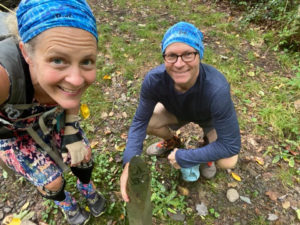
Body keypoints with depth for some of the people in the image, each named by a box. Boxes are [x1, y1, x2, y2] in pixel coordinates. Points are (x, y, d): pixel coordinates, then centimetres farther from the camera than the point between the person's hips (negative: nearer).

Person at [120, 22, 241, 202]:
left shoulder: (217, 89, -42)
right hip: (177, 111, 3)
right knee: (147, 122, -19)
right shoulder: (154, 80, -34)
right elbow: (140, 121, -21)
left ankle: (209, 142, 13)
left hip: (210, 118, -2)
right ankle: (172, 141, 15)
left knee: (227, 162, -24)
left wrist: (182, 157, -29)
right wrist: (130, 162, -35)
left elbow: (231, 145, -34)